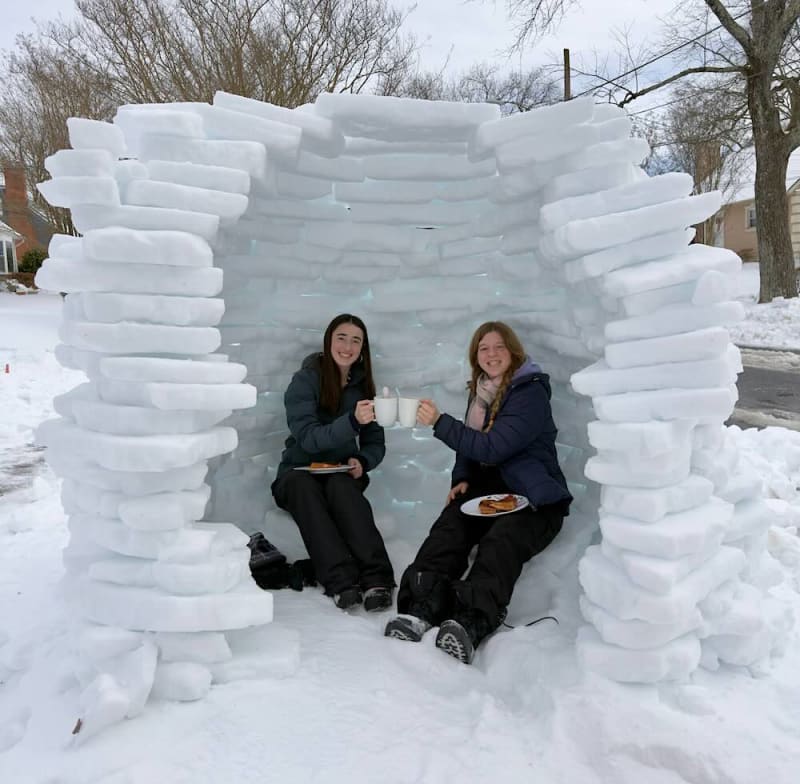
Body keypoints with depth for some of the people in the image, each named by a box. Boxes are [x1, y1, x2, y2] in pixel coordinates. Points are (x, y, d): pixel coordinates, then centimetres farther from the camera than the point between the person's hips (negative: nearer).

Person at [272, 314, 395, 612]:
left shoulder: (362, 386, 7)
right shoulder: (305, 380, -7)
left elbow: (376, 443, 9)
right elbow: (307, 437, -21)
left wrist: (362, 462, -14)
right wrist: (352, 421, -36)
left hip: (342, 474, 2)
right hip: (300, 472, -2)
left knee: (341, 485, -34)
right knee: (303, 486, -37)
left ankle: (376, 580, -46)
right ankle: (342, 582, -47)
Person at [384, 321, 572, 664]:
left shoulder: (531, 393, -9)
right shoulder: (479, 391, 14)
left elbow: (492, 448, -19)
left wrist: (440, 422, -20)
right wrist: (462, 479, 3)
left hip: (534, 498, -5)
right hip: (487, 490, 6)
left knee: (500, 542, -36)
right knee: (448, 529, -25)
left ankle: (470, 623, -56)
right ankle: (421, 608, -46)